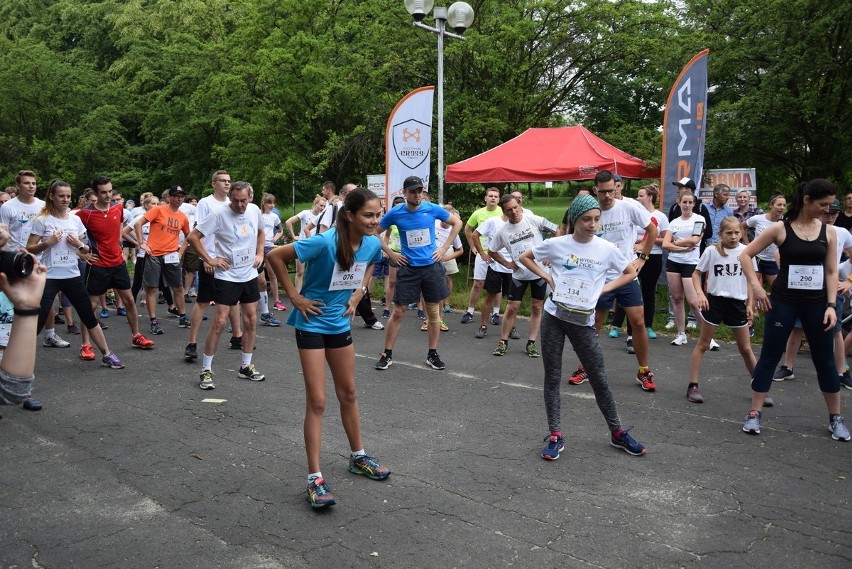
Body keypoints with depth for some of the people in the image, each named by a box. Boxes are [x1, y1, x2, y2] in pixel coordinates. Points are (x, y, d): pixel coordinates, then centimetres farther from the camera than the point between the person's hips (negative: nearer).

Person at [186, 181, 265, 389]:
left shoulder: (255, 210, 0)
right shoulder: (219, 215, -17)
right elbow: (193, 237, -14)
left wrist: (260, 253, 9)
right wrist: (209, 259, -15)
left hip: (250, 275, 6)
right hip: (226, 276, -6)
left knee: (251, 320, 9)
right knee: (220, 322, -8)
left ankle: (246, 366, 23)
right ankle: (206, 370, 3)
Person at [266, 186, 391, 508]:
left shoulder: (373, 244, -8)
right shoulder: (325, 243, -28)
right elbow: (275, 256, -21)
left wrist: (357, 294, 4)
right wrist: (294, 296, -18)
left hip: (340, 324, 6)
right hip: (312, 323, -6)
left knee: (348, 393, 18)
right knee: (317, 401, -5)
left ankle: (358, 457, 35)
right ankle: (315, 478, 4)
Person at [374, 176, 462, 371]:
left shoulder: (432, 209, -5)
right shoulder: (395, 213, -6)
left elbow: (457, 223, 7)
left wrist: (445, 248, 1)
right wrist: (390, 254, -1)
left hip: (431, 266, 1)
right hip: (408, 268, -1)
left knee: (433, 312, 7)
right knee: (398, 312, 0)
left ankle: (432, 354, 19)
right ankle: (387, 354, 11)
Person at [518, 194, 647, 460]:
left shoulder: (606, 248, -3)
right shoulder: (556, 244, -4)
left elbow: (631, 273, 11)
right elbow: (525, 257, 11)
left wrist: (604, 288, 0)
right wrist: (547, 277, -1)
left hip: (583, 320, 0)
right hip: (554, 316, 0)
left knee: (599, 377, 7)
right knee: (552, 377, 4)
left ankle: (617, 433, 22)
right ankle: (555, 435, 14)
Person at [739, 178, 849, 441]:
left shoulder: (828, 231, 3)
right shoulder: (780, 228, -7)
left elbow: (831, 272, 4)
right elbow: (746, 255, -4)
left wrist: (831, 305, -5)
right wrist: (756, 286, -13)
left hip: (817, 304, 3)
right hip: (783, 302, -3)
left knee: (825, 360, 10)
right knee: (769, 357, 2)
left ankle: (835, 418, 24)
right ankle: (754, 413, 10)